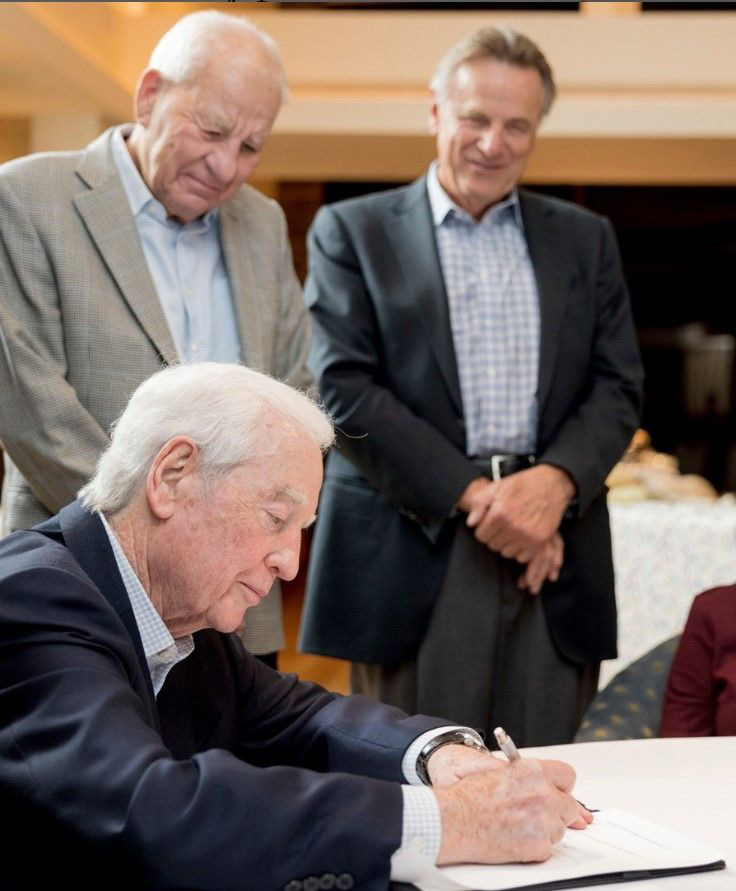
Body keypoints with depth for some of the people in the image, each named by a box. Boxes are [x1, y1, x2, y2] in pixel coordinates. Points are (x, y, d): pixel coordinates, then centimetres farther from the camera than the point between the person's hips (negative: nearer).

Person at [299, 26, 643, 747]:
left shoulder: (585, 239, 17)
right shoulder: (353, 231, 6)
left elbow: (618, 385, 10)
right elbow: (343, 390, -4)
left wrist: (554, 482, -10)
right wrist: (472, 495, -12)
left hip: (553, 556, 3)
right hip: (413, 547, -3)